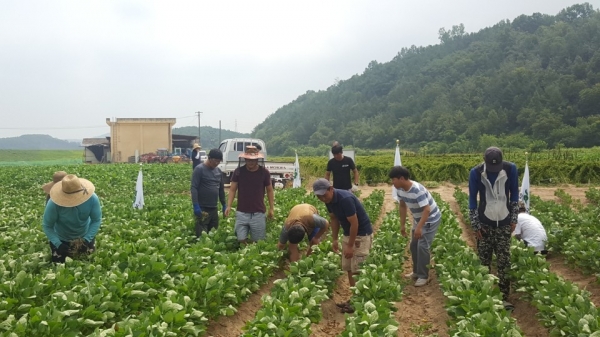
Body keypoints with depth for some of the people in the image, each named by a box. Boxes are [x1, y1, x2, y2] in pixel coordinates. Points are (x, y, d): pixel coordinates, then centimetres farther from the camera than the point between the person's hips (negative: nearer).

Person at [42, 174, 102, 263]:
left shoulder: (92, 198, -32)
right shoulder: (54, 204, -36)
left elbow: (96, 220, -21)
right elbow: (47, 226, -24)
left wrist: (87, 240, -32)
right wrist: (58, 244, -35)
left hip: (84, 236, 2)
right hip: (61, 239, -2)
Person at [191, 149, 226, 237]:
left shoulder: (218, 171, 11)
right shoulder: (199, 169, -9)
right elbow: (194, 188, -14)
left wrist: (224, 205, 17)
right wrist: (196, 206, -21)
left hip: (214, 208, 7)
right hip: (202, 208, -7)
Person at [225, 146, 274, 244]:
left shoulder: (264, 172, -4)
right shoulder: (238, 171, -3)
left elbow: (269, 190, 6)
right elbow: (232, 190, 2)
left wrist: (271, 208, 3)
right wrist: (228, 206, -9)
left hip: (258, 213, 0)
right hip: (241, 212, 0)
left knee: (258, 241, 7)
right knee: (241, 240, 1)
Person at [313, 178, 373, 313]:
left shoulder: (345, 199, -29)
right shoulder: (328, 200, -3)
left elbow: (354, 223, -25)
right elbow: (334, 219, 10)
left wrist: (350, 246, -20)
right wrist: (334, 239, 6)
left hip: (362, 235, -8)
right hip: (348, 234, 9)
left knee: (358, 270, -6)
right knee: (349, 269, 10)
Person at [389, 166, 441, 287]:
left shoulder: (417, 190, -34)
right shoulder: (400, 190, -9)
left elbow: (427, 210, -37)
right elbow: (402, 206, 6)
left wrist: (419, 228, -41)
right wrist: (402, 225, 7)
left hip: (431, 220, -8)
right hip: (418, 220, 9)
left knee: (422, 246, -11)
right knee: (414, 245, 12)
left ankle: (423, 276, 2)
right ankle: (416, 272, 27)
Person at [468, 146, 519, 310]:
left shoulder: (510, 169, -8)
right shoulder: (476, 172, -11)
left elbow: (514, 193, 6)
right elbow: (472, 198, -1)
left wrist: (514, 218, 5)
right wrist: (475, 224, -2)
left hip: (504, 223, 1)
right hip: (485, 223, -1)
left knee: (504, 261, 2)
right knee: (484, 262, 5)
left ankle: (504, 298, 11)